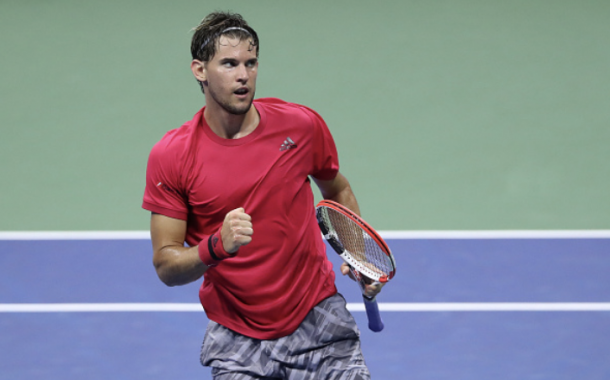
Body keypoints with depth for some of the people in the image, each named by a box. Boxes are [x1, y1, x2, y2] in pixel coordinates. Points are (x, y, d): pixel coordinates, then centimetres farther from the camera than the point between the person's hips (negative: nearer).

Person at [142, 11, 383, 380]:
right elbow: (166, 265, -10)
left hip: (318, 321, 1)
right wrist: (217, 247, -29)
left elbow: (338, 190, 15)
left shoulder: (302, 125, -5)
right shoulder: (170, 156, -10)